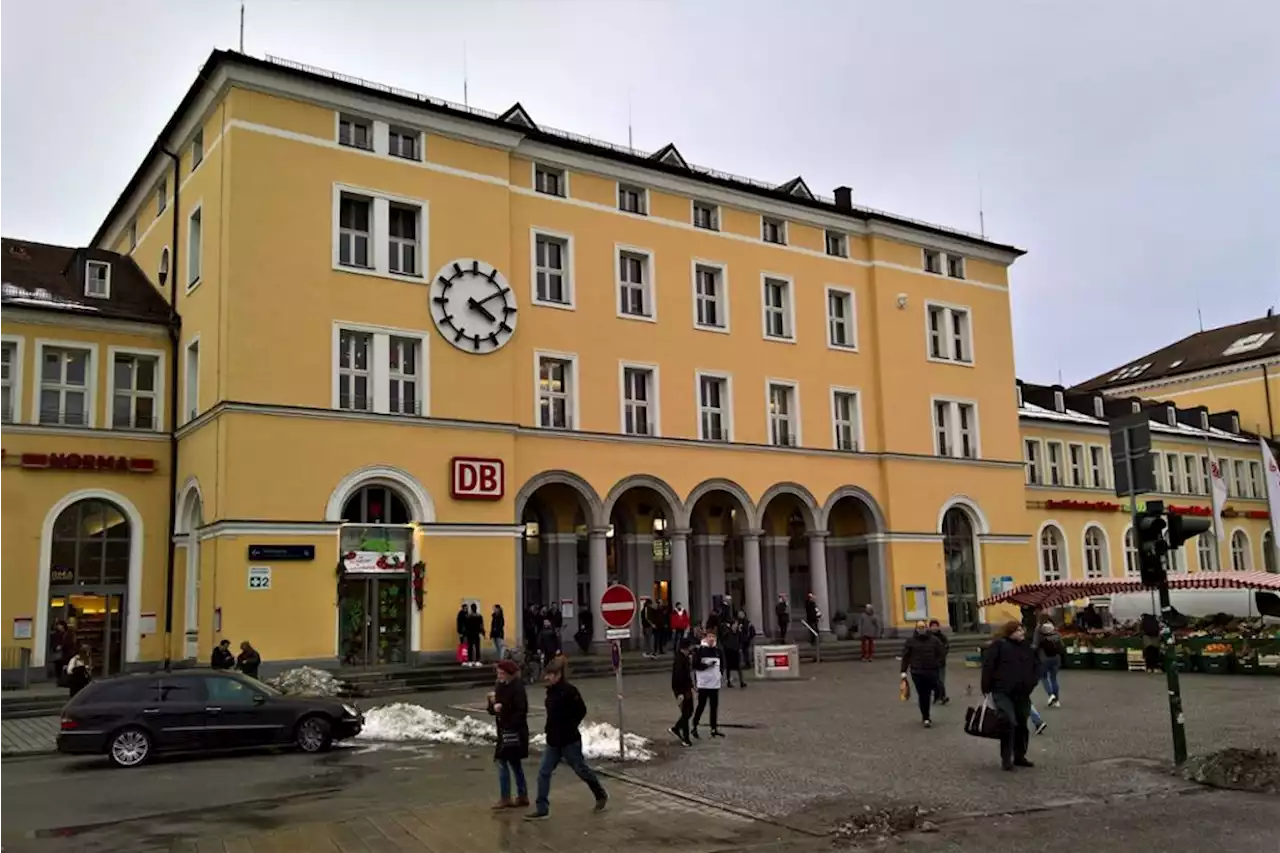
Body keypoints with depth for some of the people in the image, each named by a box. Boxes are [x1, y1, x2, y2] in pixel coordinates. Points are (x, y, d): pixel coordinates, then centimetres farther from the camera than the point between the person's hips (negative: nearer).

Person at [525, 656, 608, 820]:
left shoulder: (569, 691, -20)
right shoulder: (551, 691, 6)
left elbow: (581, 711, -21)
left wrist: (569, 727, -13)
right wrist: (550, 729, 9)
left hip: (569, 741, -8)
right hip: (553, 741, 8)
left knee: (581, 770, 9)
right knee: (543, 772, 2)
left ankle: (601, 796, 31)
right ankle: (542, 810, 8)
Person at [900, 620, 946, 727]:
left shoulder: (934, 640, 2)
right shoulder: (910, 641, 0)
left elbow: (942, 652, 9)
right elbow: (905, 657, 0)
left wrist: (937, 664, 0)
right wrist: (904, 672, -3)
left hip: (931, 672, 1)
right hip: (917, 672, -1)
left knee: (928, 694, 4)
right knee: (922, 695, -3)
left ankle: (926, 716, 24)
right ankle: (926, 717, 8)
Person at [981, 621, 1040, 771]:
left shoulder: (1027, 647, 10)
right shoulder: (999, 645, -9)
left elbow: (1035, 667, 18)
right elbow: (988, 666, -10)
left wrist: (1032, 682, 2)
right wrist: (986, 688, -10)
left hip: (1022, 694, 6)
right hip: (1002, 692, -6)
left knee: (1022, 725, 11)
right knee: (1009, 723, -15)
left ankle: (1019, 757, 25)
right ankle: (1006, 758, -5)